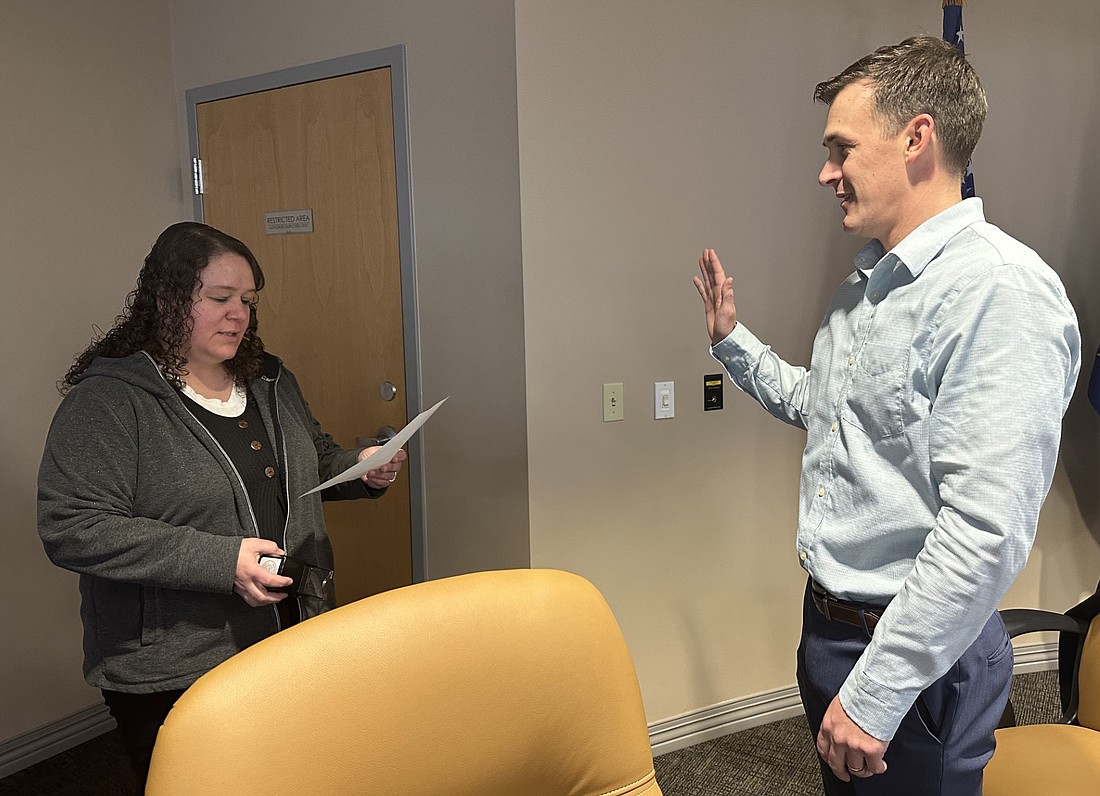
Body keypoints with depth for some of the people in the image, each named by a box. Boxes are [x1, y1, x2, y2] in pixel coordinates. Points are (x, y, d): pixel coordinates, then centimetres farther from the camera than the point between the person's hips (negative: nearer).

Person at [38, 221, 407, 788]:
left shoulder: (269, 380, 8)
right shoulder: (107, 398, -14)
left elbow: (315, 461, 21)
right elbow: (71, 529, -21)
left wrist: (362, 468, -2)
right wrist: (220, 561, -26)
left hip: (294, 648, 7)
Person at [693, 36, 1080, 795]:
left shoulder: (1001, 290, -22)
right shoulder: (862, 288, 8)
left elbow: (985, 533, -28)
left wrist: (874, 695, -24)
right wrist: (733, 340, 16)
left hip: (915, 654, -8)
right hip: (827, 620, 9)